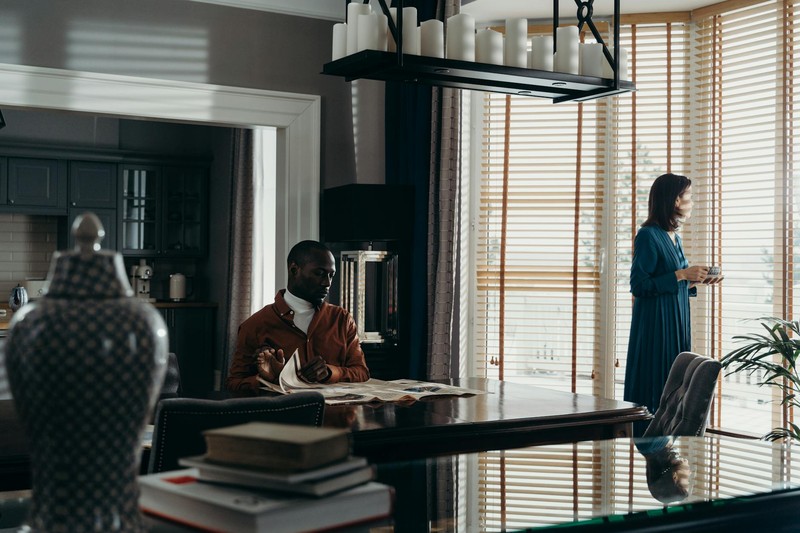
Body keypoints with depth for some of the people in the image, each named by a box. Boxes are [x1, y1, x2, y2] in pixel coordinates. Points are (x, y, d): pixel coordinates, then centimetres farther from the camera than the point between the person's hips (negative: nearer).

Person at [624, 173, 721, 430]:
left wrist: (696, 280, 7)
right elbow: (639, 286, -18)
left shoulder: (674, 237, 14)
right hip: (655, 324, -9)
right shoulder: (648, 236, -12)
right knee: (655, 386, -5)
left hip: (677, 322, 9)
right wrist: (680, 274, -17)